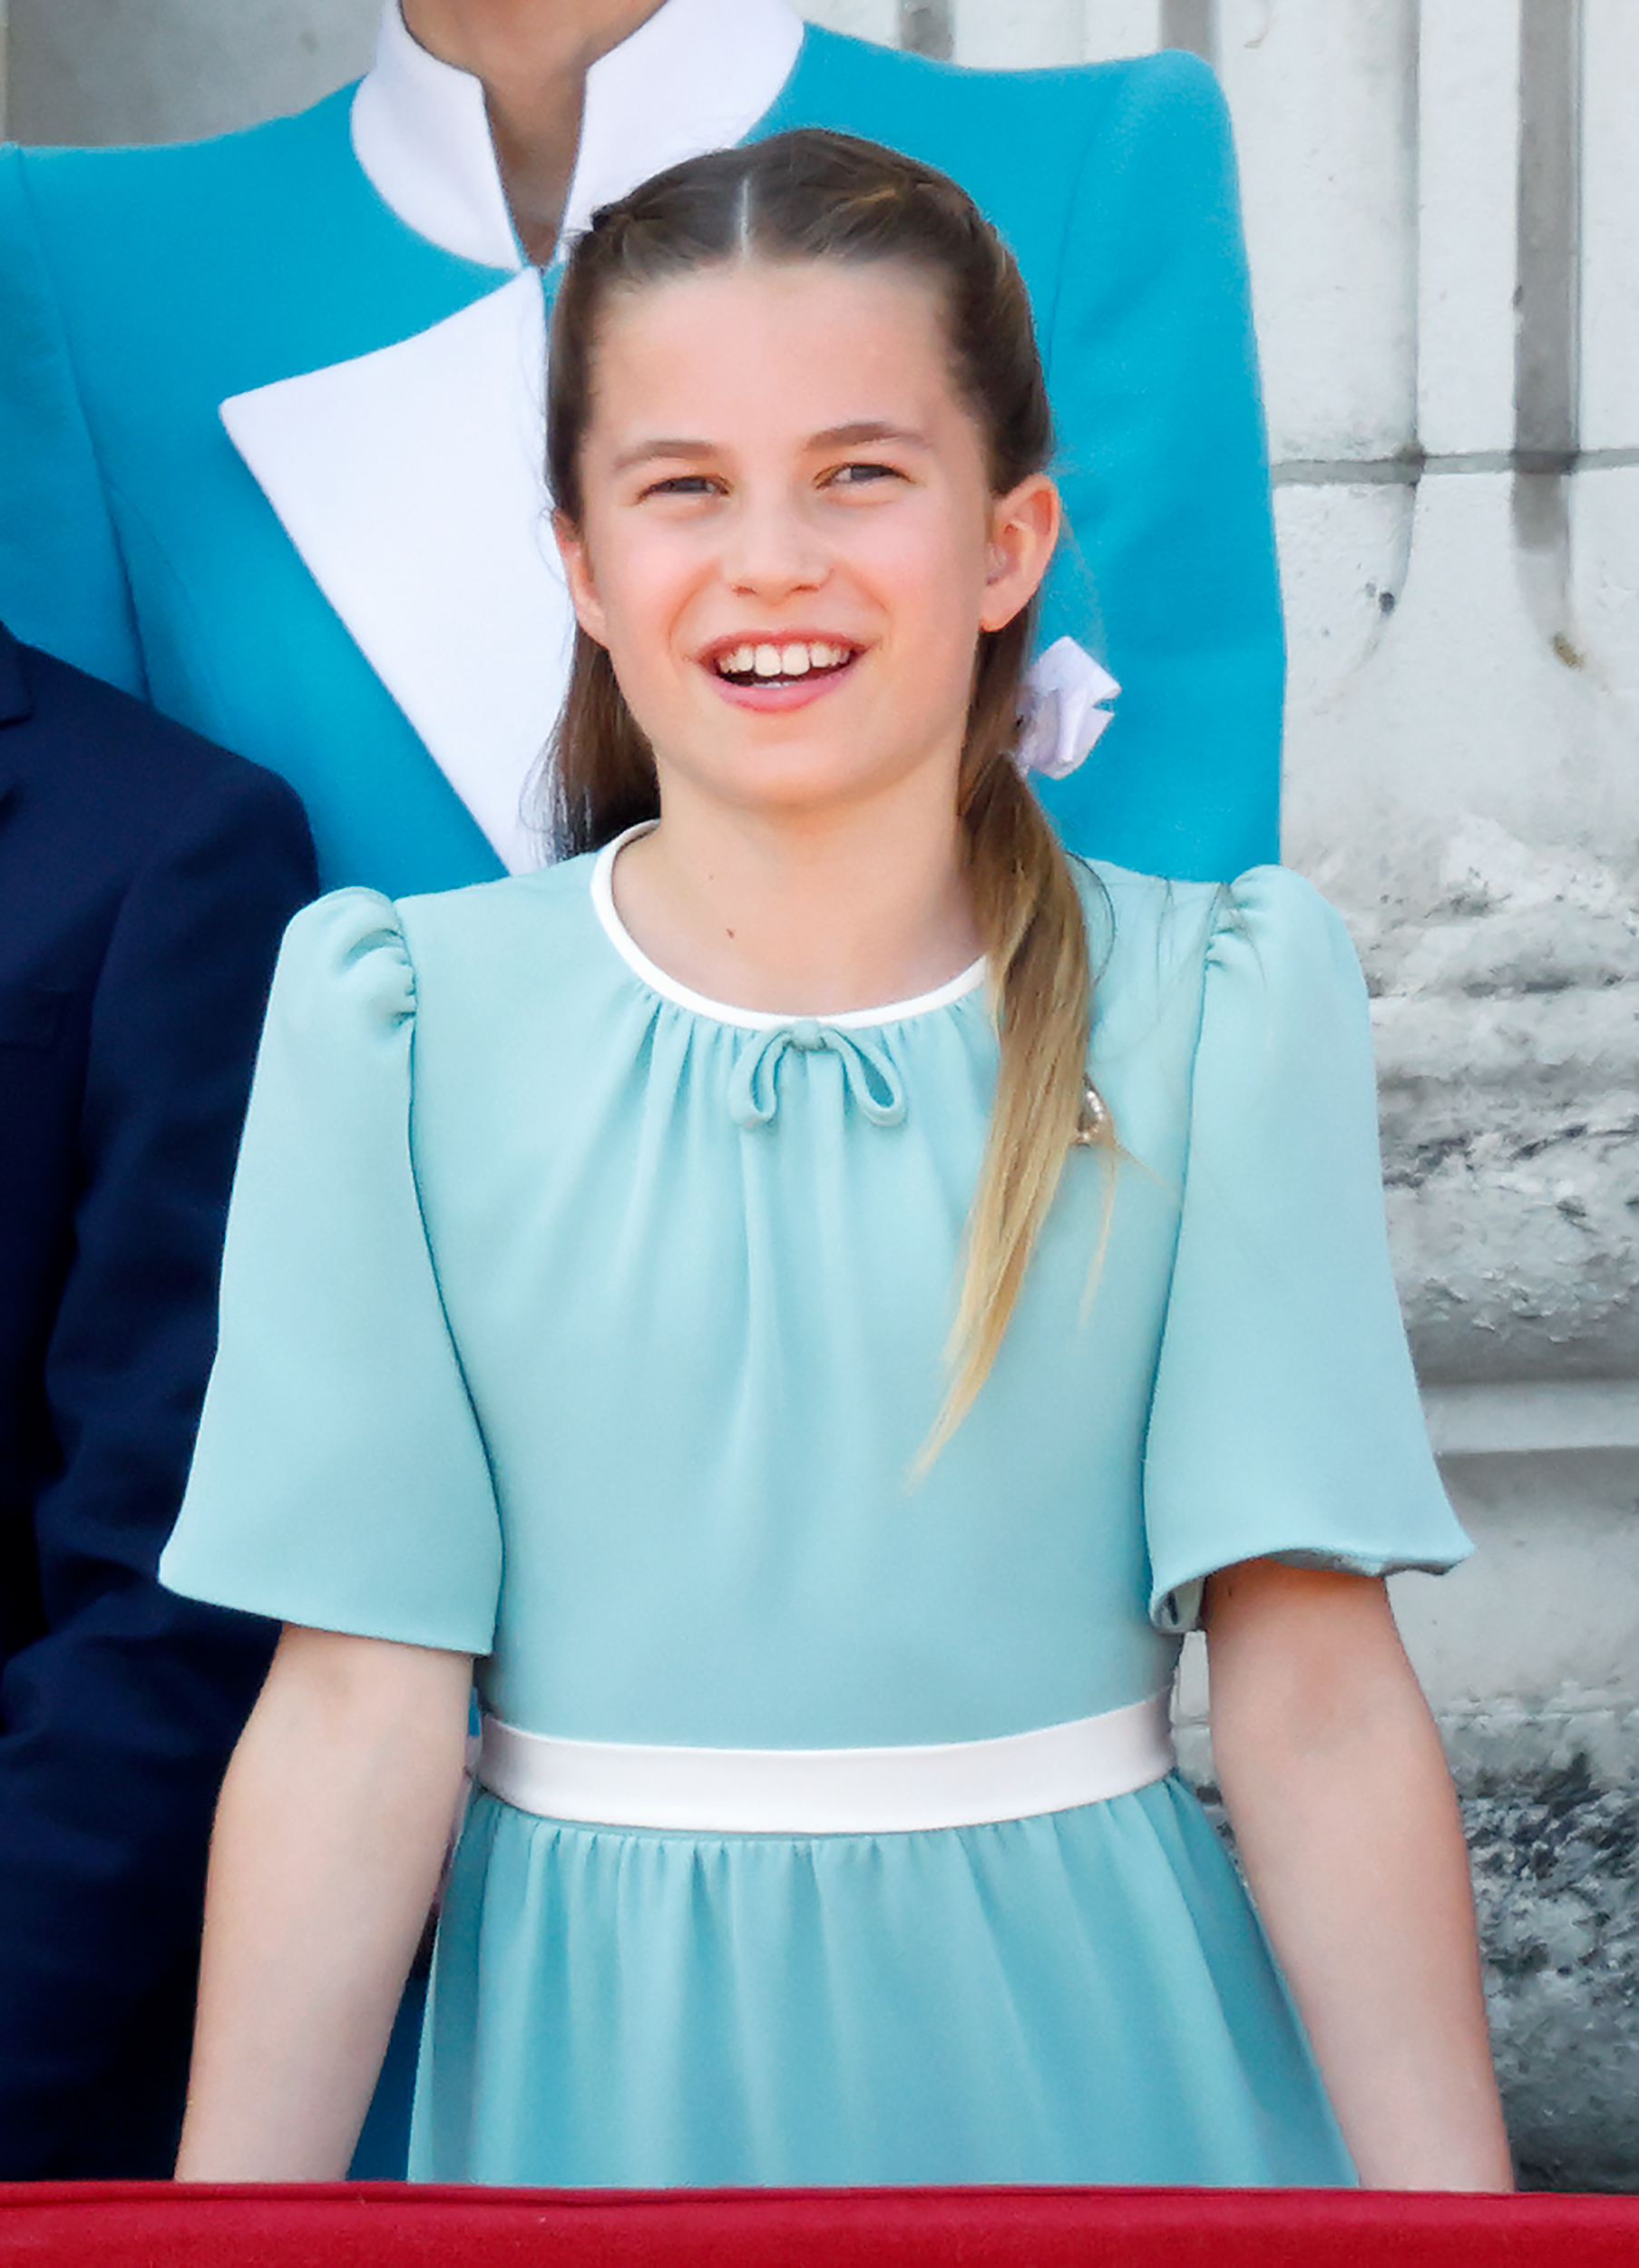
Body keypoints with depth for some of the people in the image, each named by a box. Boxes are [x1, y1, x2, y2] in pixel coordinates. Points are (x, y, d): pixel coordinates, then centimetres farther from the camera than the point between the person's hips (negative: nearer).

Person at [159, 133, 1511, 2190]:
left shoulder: (1214, 1012, -6)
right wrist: (236, 2194, -13)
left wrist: (1448, 2187, -13)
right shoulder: (403, 1025, -5)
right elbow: (359, 1705, -8)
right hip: (591, 2056, 0)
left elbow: (1318, 1704, -9)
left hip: (1079, 2040, 1)